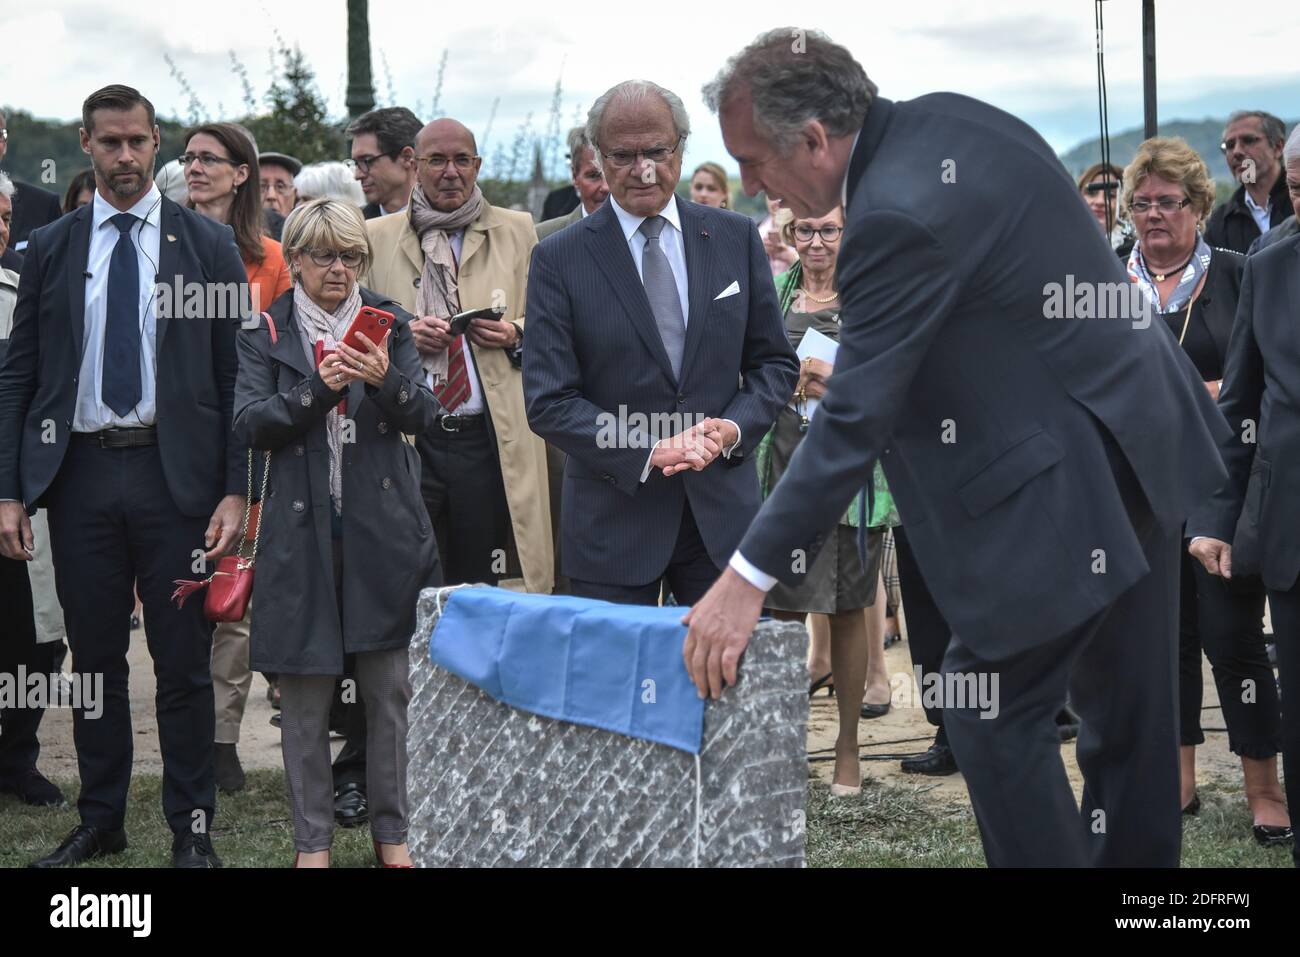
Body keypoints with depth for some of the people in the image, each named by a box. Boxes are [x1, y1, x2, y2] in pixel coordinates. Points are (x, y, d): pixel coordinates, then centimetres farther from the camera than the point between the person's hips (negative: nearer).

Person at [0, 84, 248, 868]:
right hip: (81, 472, 2)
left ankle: (193, 827, 14)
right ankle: (101, 820, 23)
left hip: (175, 472, -2)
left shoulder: (210, 244, 2)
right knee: (95, 658, 10)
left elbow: (239, 373, 0)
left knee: (185, 662, 3)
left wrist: (236, 490, -7)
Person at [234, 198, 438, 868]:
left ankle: (392, 832, 14)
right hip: (302, 529, -1)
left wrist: (385, 380, -19)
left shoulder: (389, 325, 10)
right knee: (304, 694, 2)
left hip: (383, 527, 1)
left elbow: (422, 414, 1)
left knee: (391, 686, 2)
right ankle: (312, 840, 13)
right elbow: (250, 424, -5)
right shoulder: (266, 334, 6)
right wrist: (317, 388, -18)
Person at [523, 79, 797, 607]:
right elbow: (548, 401, -5)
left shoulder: (736, 238, 7)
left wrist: (734, 429, -8)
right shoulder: (559, 259, -1)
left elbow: (775, 362, 11)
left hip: (722, 510, 2)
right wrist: (647, 453, -16)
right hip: (612, 520, -2)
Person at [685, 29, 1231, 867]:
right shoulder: (953, 119, 4)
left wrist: (749, 580, -19)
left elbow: (856, 418, -23)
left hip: (1067, 486, -10)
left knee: (995, 719, -1)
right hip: (1149, 443, 10)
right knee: (1131, 713, 17)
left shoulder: (900, 215, -24)